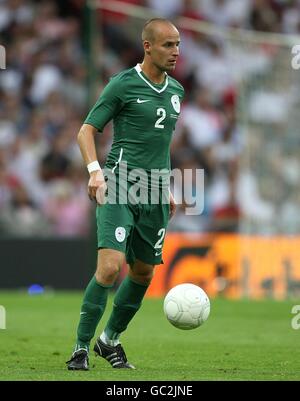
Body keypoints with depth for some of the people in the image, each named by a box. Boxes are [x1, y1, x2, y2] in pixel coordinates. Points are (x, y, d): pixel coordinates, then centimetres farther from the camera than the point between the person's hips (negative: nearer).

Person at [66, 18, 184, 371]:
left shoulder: (175, 90, 14)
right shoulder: (123, 85, -6)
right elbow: (86, 131, -4)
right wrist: (95, 170, -21)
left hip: (154, 195, 7)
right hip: (120, 187, -7)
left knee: (143, 273, 11)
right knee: (110, 266, -18)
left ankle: (110, 340, 30)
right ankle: (81, 348, -9)